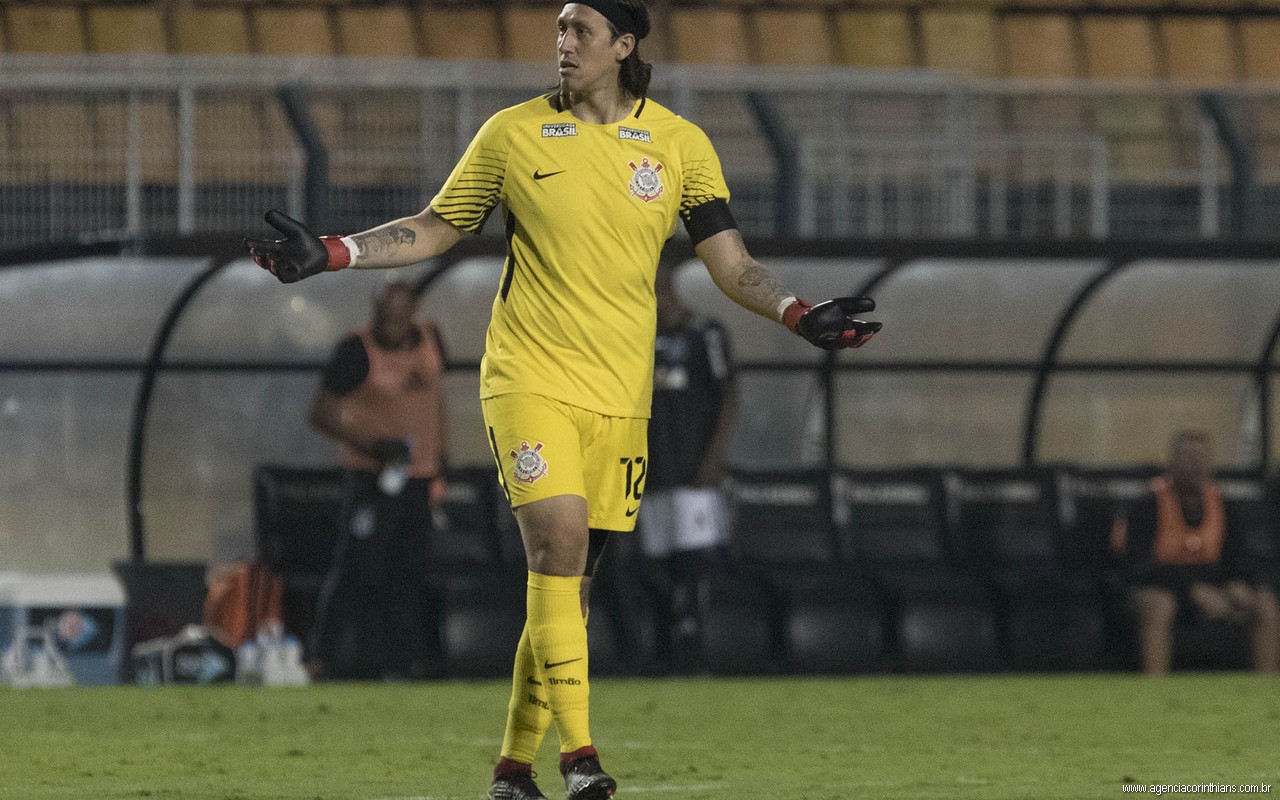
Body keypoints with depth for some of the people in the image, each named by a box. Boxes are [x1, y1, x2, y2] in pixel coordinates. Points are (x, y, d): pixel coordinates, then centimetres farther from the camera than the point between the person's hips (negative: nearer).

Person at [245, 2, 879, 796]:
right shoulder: (513, 134, 2)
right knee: (559, 540, -20)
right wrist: (328, 254, 0)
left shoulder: (680, 145, 4)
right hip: (530, 378, -2)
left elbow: (732, 263, 5)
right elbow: (434, 230, 10)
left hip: (620, 394, 2)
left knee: (569, 578, 4)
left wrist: (802, 316, -11)